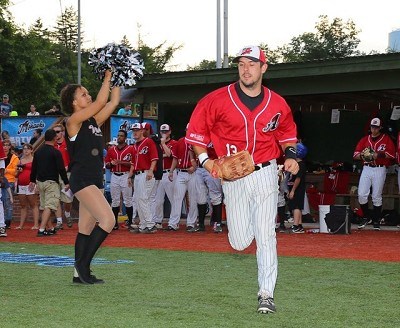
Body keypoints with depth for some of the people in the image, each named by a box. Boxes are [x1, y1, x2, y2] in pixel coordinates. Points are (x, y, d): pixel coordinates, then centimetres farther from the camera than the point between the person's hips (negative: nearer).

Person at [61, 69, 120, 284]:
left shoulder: (94, 121, 15)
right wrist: (107, 77, -7)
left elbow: (113, 102, 13)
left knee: (86, 228, 8)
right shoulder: (73, 121, -7)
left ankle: (79, 274, 12)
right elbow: (100, 102, -14)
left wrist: (116, 80, 10)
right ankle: (83, 264, -10)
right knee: (108, 220, -18)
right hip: (82, 179, -9)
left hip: (95, 180, 9)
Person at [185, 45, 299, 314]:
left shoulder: (277, 104, 0)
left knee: (266, 237, -6)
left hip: (265, 174, 0)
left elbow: (287, 132, 18)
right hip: (233, 176, 0)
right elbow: (196, 130, 1)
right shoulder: (218, 100, -7)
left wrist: (291, 154, 0)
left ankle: (266, 294, 3)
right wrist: (205, 159, -11)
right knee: (240, 243, 1)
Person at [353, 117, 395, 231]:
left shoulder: (386, 139, 4)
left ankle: (376, 220, 10)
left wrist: (380, 154, -20)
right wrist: (362, 155, -13)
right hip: (366, 169, 3)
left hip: (379, 170, -3)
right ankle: (366, 217, 12)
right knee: (361, 194, -7)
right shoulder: (364, 139, 13)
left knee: (376, 197, -1)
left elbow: (392, 154, -6)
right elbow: (355, 155, 8)